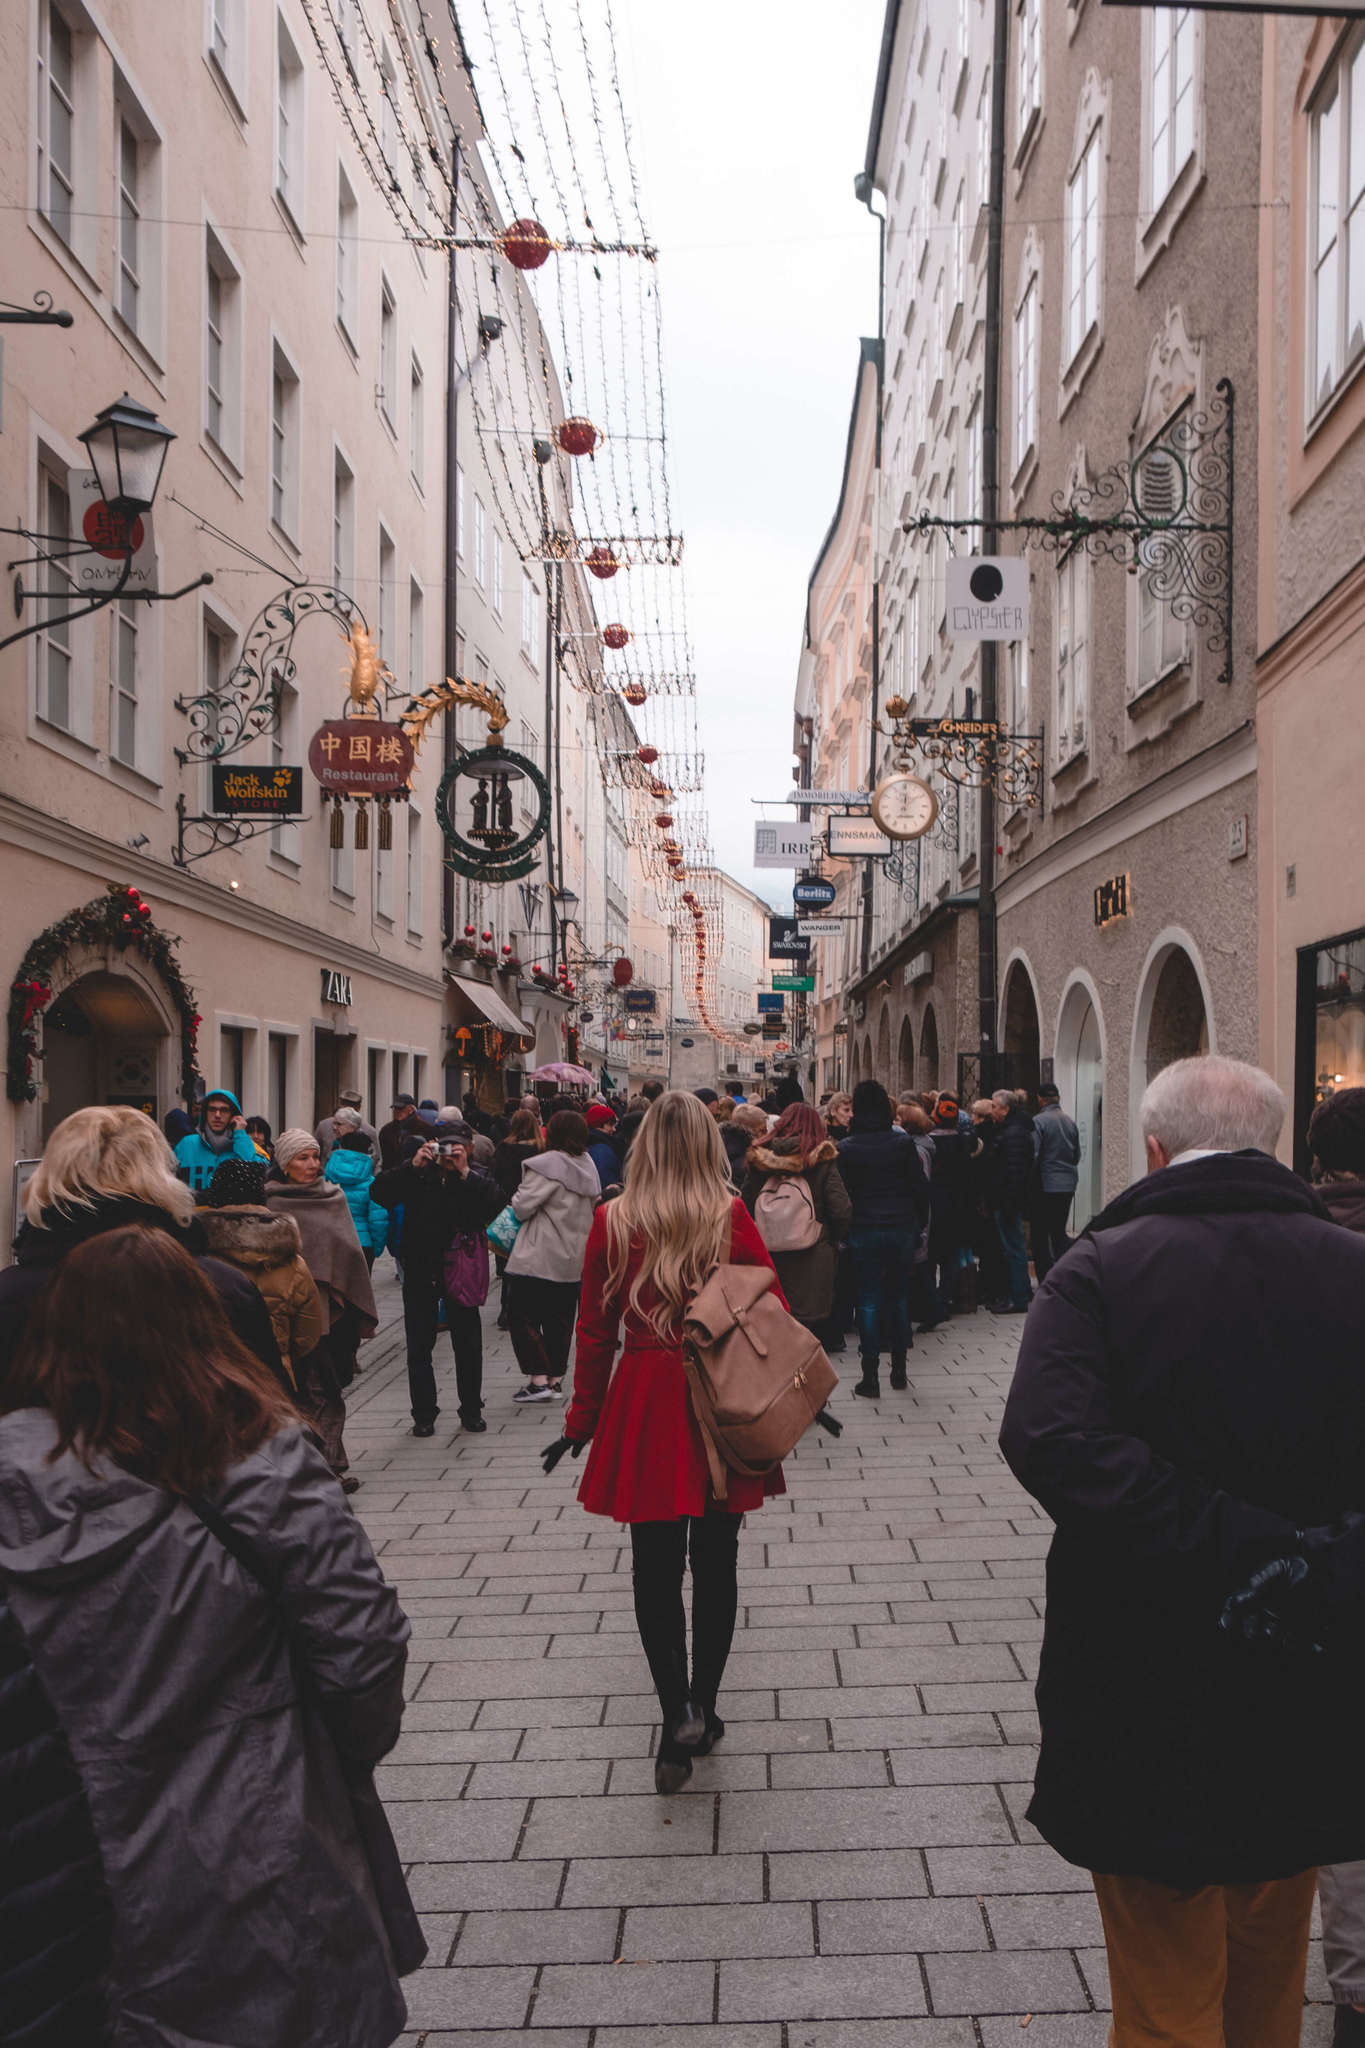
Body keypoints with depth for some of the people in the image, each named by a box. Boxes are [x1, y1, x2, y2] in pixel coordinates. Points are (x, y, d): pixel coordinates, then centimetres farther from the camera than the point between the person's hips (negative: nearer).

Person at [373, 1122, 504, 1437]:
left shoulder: (477, 1177, 1)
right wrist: (413, 1167, -21)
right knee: (419, 1346, 6)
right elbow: (380, 1194, -12)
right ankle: (423, 1414, 16)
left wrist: (465, 1173, -23)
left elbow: (497, 1202, -18)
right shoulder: (417, 1173, 2)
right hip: (420, 1272, 1)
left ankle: (471, 1410, 23)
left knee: (467, 1343, 9)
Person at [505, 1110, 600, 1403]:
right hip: (574, 1259, 8)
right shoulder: (587, 1165, 8)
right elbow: (593, 1206, 17)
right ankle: (555, 1376, 19)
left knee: (523, 1315, 0)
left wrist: (517, 1198, 4)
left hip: (538, 1258, -8)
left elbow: (523, 1206, -16)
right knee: (560, 1318, 15)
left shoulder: (546, 1165, -17)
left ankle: (539, 1378, -6)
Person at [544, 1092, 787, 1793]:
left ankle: (678, 1713, -1)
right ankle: (703, 1708, 24)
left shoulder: (613, 1222, -4)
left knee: (655, 1565, 9)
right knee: (715, 1562, 13)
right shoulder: (732, 1217, -6)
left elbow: (595, 1331, 1)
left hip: (645, 1405, 0)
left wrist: (582, 1421, 11)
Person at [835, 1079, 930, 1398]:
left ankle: (870, 1376, 4)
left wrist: (843, 1230, 6)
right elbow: (920, 1188, 0)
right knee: (899, 1297, 14)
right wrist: (919, 1226, 10)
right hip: (901, 1228, 2)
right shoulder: (902, 1142, -3)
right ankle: (899, 1370, 21)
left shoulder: (846, 1148, -6)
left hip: (864, 1231, -2)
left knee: (869, 1301, 4)